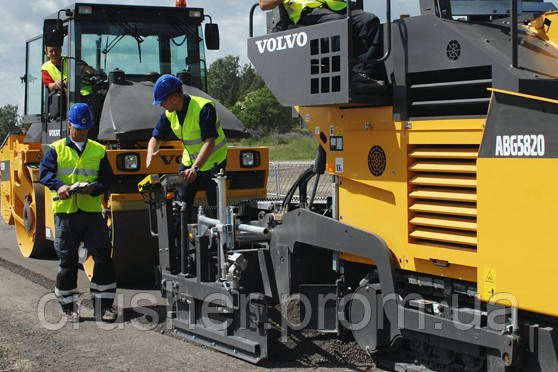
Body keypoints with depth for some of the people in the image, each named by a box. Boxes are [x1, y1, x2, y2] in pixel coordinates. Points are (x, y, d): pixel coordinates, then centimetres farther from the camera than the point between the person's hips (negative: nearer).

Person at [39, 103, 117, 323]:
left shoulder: (98, 150, 12)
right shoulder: (56, 149, 7)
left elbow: (107, 178, 9)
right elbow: (44, 172, -3)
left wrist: (94, 188, -12)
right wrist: (59, 186, -22)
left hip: (92, 211, 1)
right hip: (65, 211, -1)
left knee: (103, 257, -3)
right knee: (67, 260, 4)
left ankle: (103, 306, 5)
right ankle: (69, 308, 14)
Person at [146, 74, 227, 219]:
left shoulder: (203, 108, -27)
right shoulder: (169, 114, -4)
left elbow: (210, 142, -34)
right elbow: (156, 137, 4)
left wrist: (195, 168, -43)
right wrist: (150, 155, -19)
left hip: (213, 162, -7)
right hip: (189, 161, 7)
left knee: (216, 206, -6)